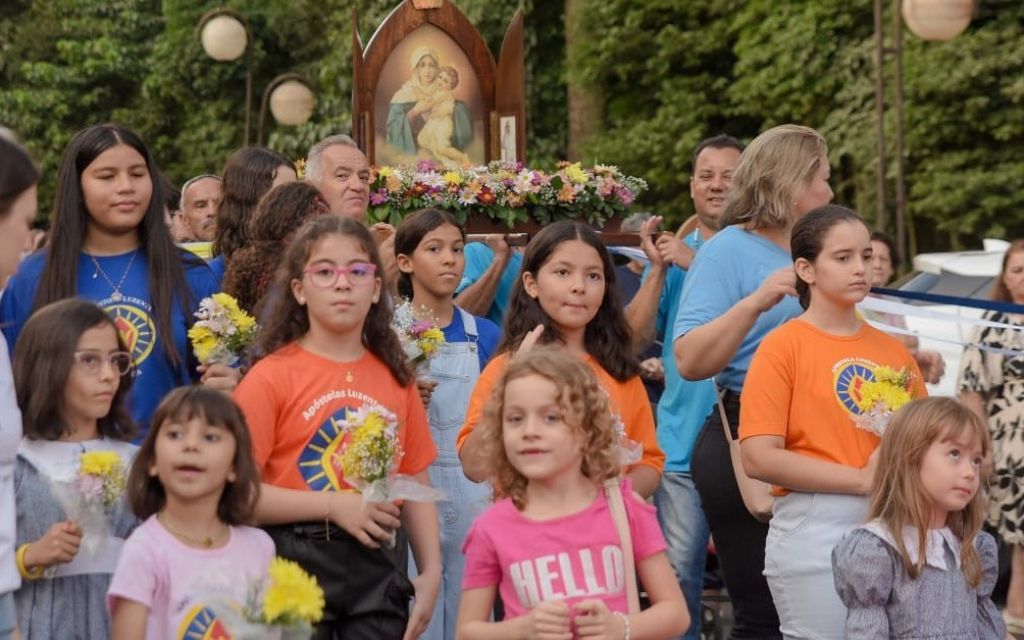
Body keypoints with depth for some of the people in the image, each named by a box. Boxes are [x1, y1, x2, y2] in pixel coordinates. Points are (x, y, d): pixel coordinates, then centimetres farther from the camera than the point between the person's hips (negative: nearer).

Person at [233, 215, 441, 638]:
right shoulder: (273, 375, -5)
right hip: (296, 562, -4)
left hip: (379, 564, 4)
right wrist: (333, 506, -15)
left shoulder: (394, 377, 9)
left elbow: (416, 484, 11)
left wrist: (431, 571, 1)